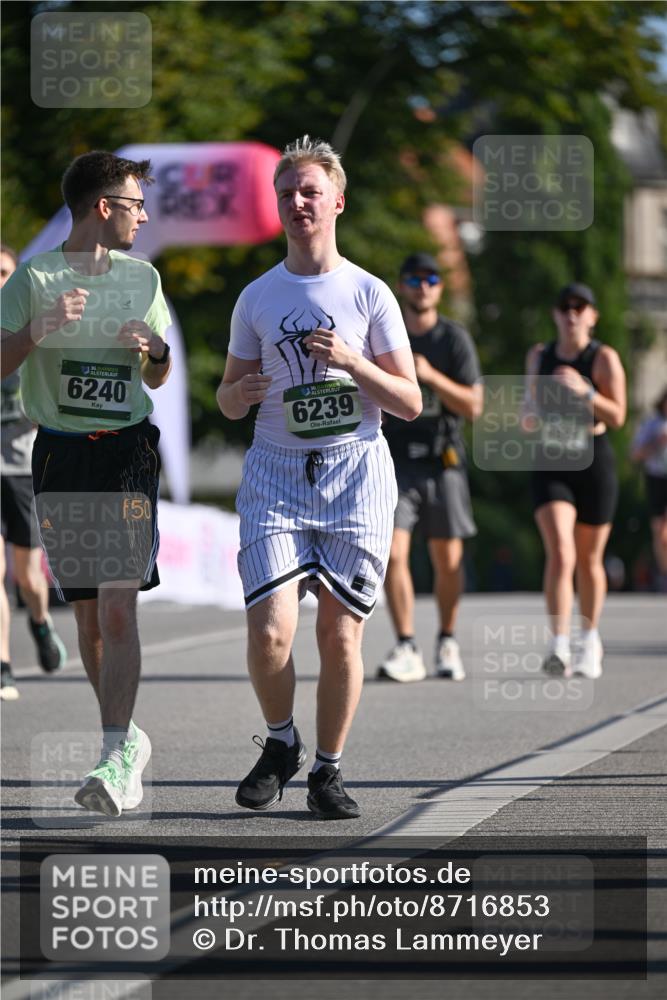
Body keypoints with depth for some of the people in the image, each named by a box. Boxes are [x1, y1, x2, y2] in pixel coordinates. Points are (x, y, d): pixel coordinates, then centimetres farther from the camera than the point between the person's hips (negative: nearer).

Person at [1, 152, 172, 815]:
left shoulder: (141, 278, 10)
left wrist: (155, 349, -3)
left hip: (128, 450, 1)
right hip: (60, 455, -1)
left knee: (118, 608, -14)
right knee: (87, 614, 5)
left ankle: (115, 756, -19)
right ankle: (129, 740, 21)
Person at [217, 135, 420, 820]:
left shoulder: (369, 294, 3)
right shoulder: (257, 298, 9)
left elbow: (410, 403, 3)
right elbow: (229, 400, 16)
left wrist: (351, 361, -13)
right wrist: (239, 392, -8)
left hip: (355, 471, -1)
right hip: (276, 473, 1)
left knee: (340, 633, -3)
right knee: (270, 629, -13)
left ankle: (327, 771, 13)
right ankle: (280, 744, 13)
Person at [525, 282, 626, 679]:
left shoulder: (604, 358, -5)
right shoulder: (538, 356, 6)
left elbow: (617, 416, -12)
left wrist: (585, 392, -27)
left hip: (594, 467, -1)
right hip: (551, 467, 1)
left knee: (589, 560, 10)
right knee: (559, 553, -18)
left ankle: (590, 640, 31)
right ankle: (559, 646, -27)